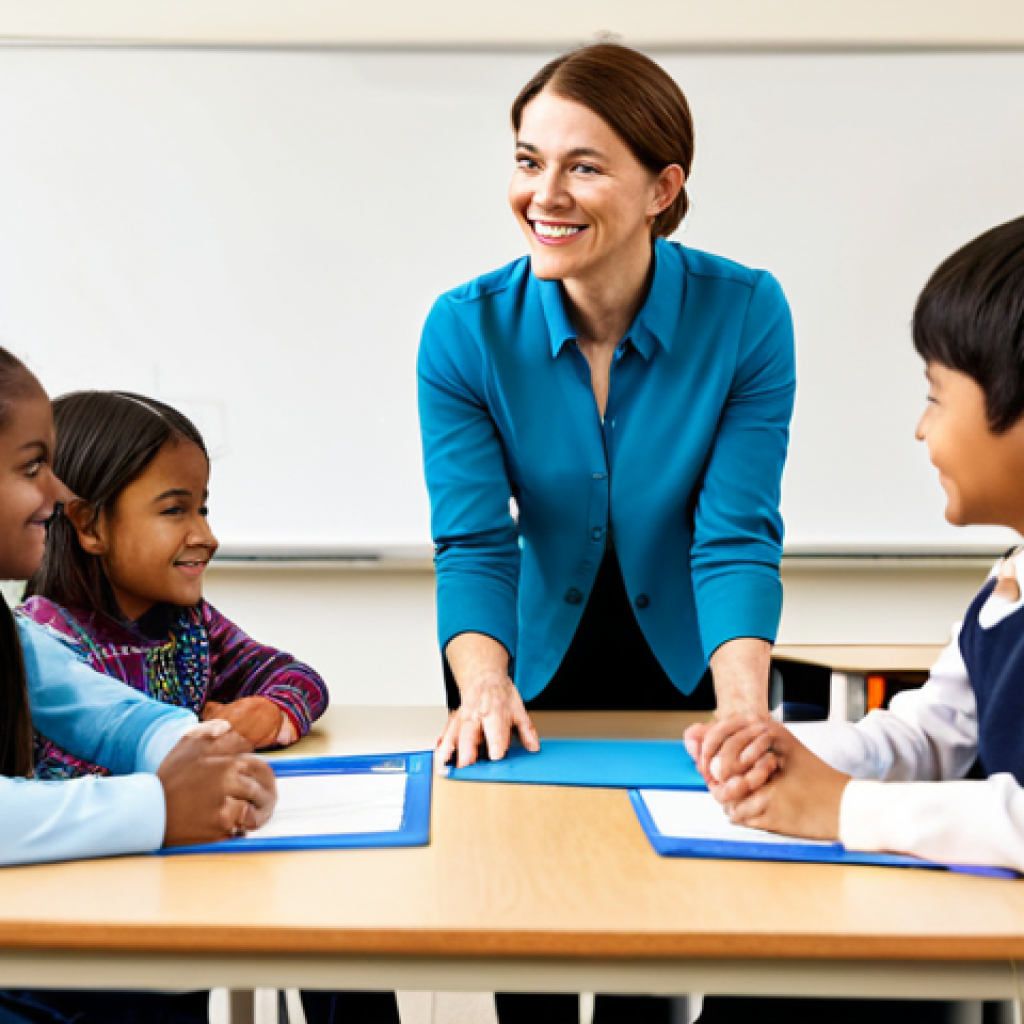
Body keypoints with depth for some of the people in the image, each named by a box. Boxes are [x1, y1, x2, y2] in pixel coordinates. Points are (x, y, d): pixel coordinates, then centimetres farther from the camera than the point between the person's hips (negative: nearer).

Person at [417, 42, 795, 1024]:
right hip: (537, 682, 0)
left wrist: (742, 707, -36)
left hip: (683, 681, 0)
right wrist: (483, 686, -38)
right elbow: (472, 540, -20)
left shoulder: (746, 315, -18)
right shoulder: (466, 330, -16)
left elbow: (738, 535, -21)